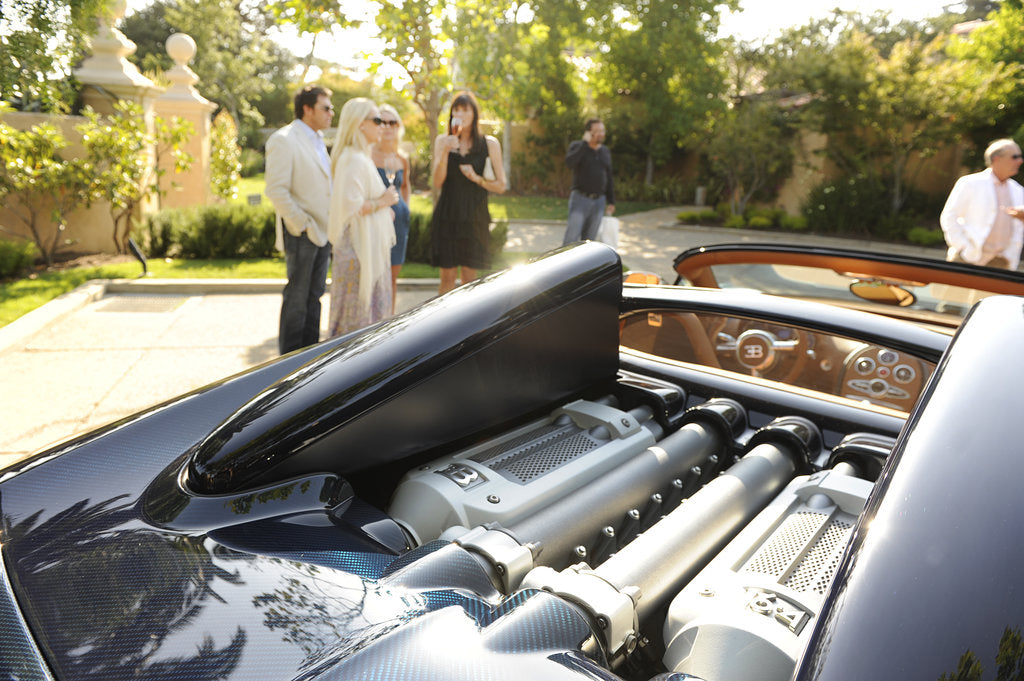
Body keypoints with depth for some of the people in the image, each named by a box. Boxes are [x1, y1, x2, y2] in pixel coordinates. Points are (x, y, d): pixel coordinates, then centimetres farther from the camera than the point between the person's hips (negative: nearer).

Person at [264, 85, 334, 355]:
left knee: (314, 295, 14)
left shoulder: (318, 140, 16)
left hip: (323, 232, 8)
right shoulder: (283, 140, -10)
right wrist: (301, 224, -17)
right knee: (297, 298, 0)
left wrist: (330, 228, 13)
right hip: (302, 234, -8)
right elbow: (276, 190, -17)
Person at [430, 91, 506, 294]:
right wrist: (445, 152, -15)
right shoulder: (443, 141, 7)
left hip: (474, 217, 0)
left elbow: (501, 186, 4)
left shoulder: (490, 144, 4)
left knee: (469, 278, 3)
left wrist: (477, 178, -12)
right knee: (448, 276, 2)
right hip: (447, 215, 1)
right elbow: (437, 183, -4)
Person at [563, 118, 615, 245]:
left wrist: (611, 202, 12)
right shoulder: (577, 146, -3)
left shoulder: (605, 152, 11)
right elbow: (569, 162, -25)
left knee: (589, 239, 7)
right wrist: (585, 143, -21)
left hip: (599, 201, 5)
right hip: (580, 198, -4)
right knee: (571, 238, -11)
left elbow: (608, 179, 15)